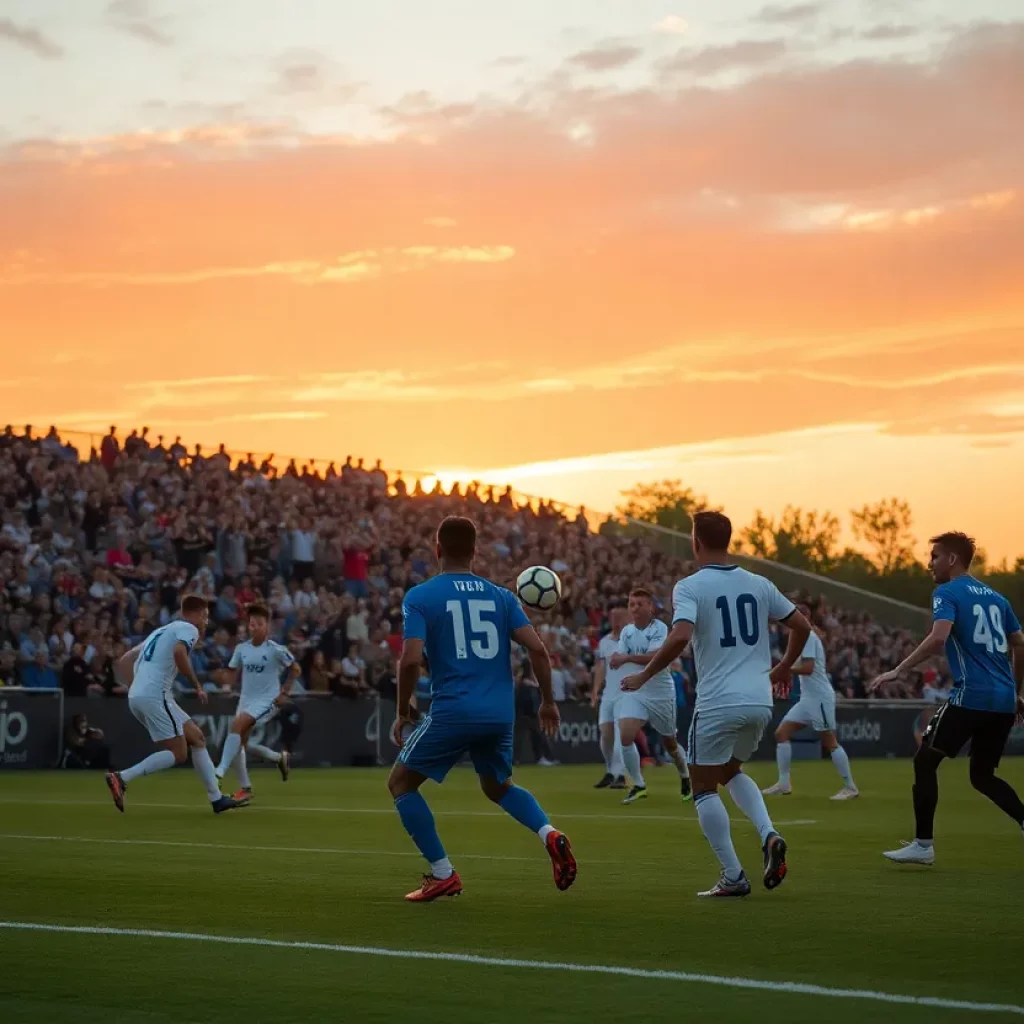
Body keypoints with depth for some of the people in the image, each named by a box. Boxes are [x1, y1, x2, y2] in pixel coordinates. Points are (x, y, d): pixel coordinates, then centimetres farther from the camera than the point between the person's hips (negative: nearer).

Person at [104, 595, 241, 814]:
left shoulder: (161, 631, 28)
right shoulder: (188, 629, 1)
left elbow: (124, 661, 27)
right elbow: (179, 652, -22)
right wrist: (197, 685, -14)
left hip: (136, 696, 9)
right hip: (155, 695, -9)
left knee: (197, 738, 14)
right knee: (178, 754, -5)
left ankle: (216, 798, 12)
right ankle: (121, 778, -15)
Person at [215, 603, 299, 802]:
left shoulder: (276, 650, -10)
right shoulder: (242, 649, 3)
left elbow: (295, 669, 1)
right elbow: (233, 671, 17)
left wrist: (285, 692, -5)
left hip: (267, 700, -6)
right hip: (246, 699, 6)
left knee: (237, 726, -27)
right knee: (240, 743, 4)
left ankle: (220, 771, -31)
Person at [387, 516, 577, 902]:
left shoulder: (419, 597, -2)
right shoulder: (501, 596, 10)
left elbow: (411, 660, -13)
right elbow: (537, 649, 2)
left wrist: (402, 713, -1)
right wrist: (548, 701, 13)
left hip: (452, 711, -5)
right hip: (500, 713, 5)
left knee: (401, 783, 14)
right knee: (498, 786, 29)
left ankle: (443, 874, 7)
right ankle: (550, 835, 2)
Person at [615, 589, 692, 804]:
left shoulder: (660, 629, -15)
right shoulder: (627, 631, 4)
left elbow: (655, 657, -29)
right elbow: (619, 658, 6)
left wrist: (627, 658, -40)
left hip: (661, 694, -3)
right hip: (633, 692, 3)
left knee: (670, 743, 14)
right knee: (625, 736, -19)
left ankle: (685, 778, 42)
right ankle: (638, 785, -6)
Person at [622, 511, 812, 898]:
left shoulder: (689, 587, -7)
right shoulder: (758, 584, 9)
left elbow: (680, 637, -22)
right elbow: (802, 626, 14)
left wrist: (644, 675, -10)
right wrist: (783, 668, 30)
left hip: (718, 703, -5)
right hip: (760, 702, 6)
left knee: (704, 787, 9)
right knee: (731, 772, 27)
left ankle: (733, 877, 4)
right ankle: (769, 835, 3)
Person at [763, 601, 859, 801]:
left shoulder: (808, 636, -13)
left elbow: (808, 668, -22)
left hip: (819, 698, -10)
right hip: (807, 698, 10)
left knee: (830, 743, -6)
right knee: (781, 733, 2)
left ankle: (850, 788, 2)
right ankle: (784, 784, 3)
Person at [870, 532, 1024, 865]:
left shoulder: (947, 593, -2)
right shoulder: (995, 597, 19)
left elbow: (937, 638, -19)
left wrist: (898, 671, -18)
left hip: (971, 696, -7)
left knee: (925, 761, 5)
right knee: (983, 775, 19)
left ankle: (923, 845, 2)